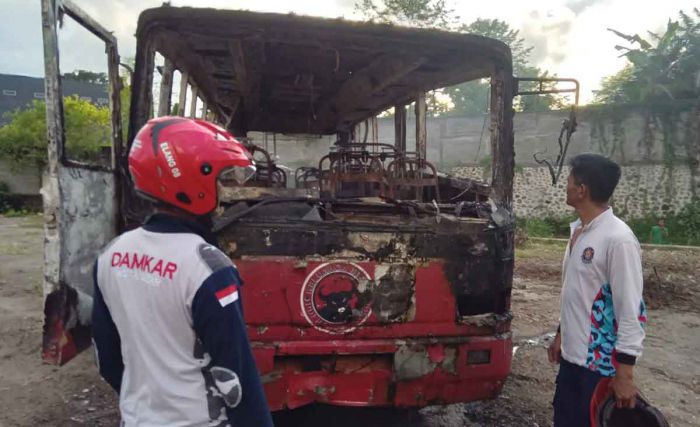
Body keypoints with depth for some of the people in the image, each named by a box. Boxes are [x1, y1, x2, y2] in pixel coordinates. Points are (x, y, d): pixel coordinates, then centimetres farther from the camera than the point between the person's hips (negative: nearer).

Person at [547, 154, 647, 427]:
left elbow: (632, 311, -20)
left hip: (601, 363, -8)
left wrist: (625, 373, -18)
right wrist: (561, 335, 19)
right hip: (572, 354, 8)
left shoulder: (618, 239, -21)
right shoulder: (578, 230, 6)